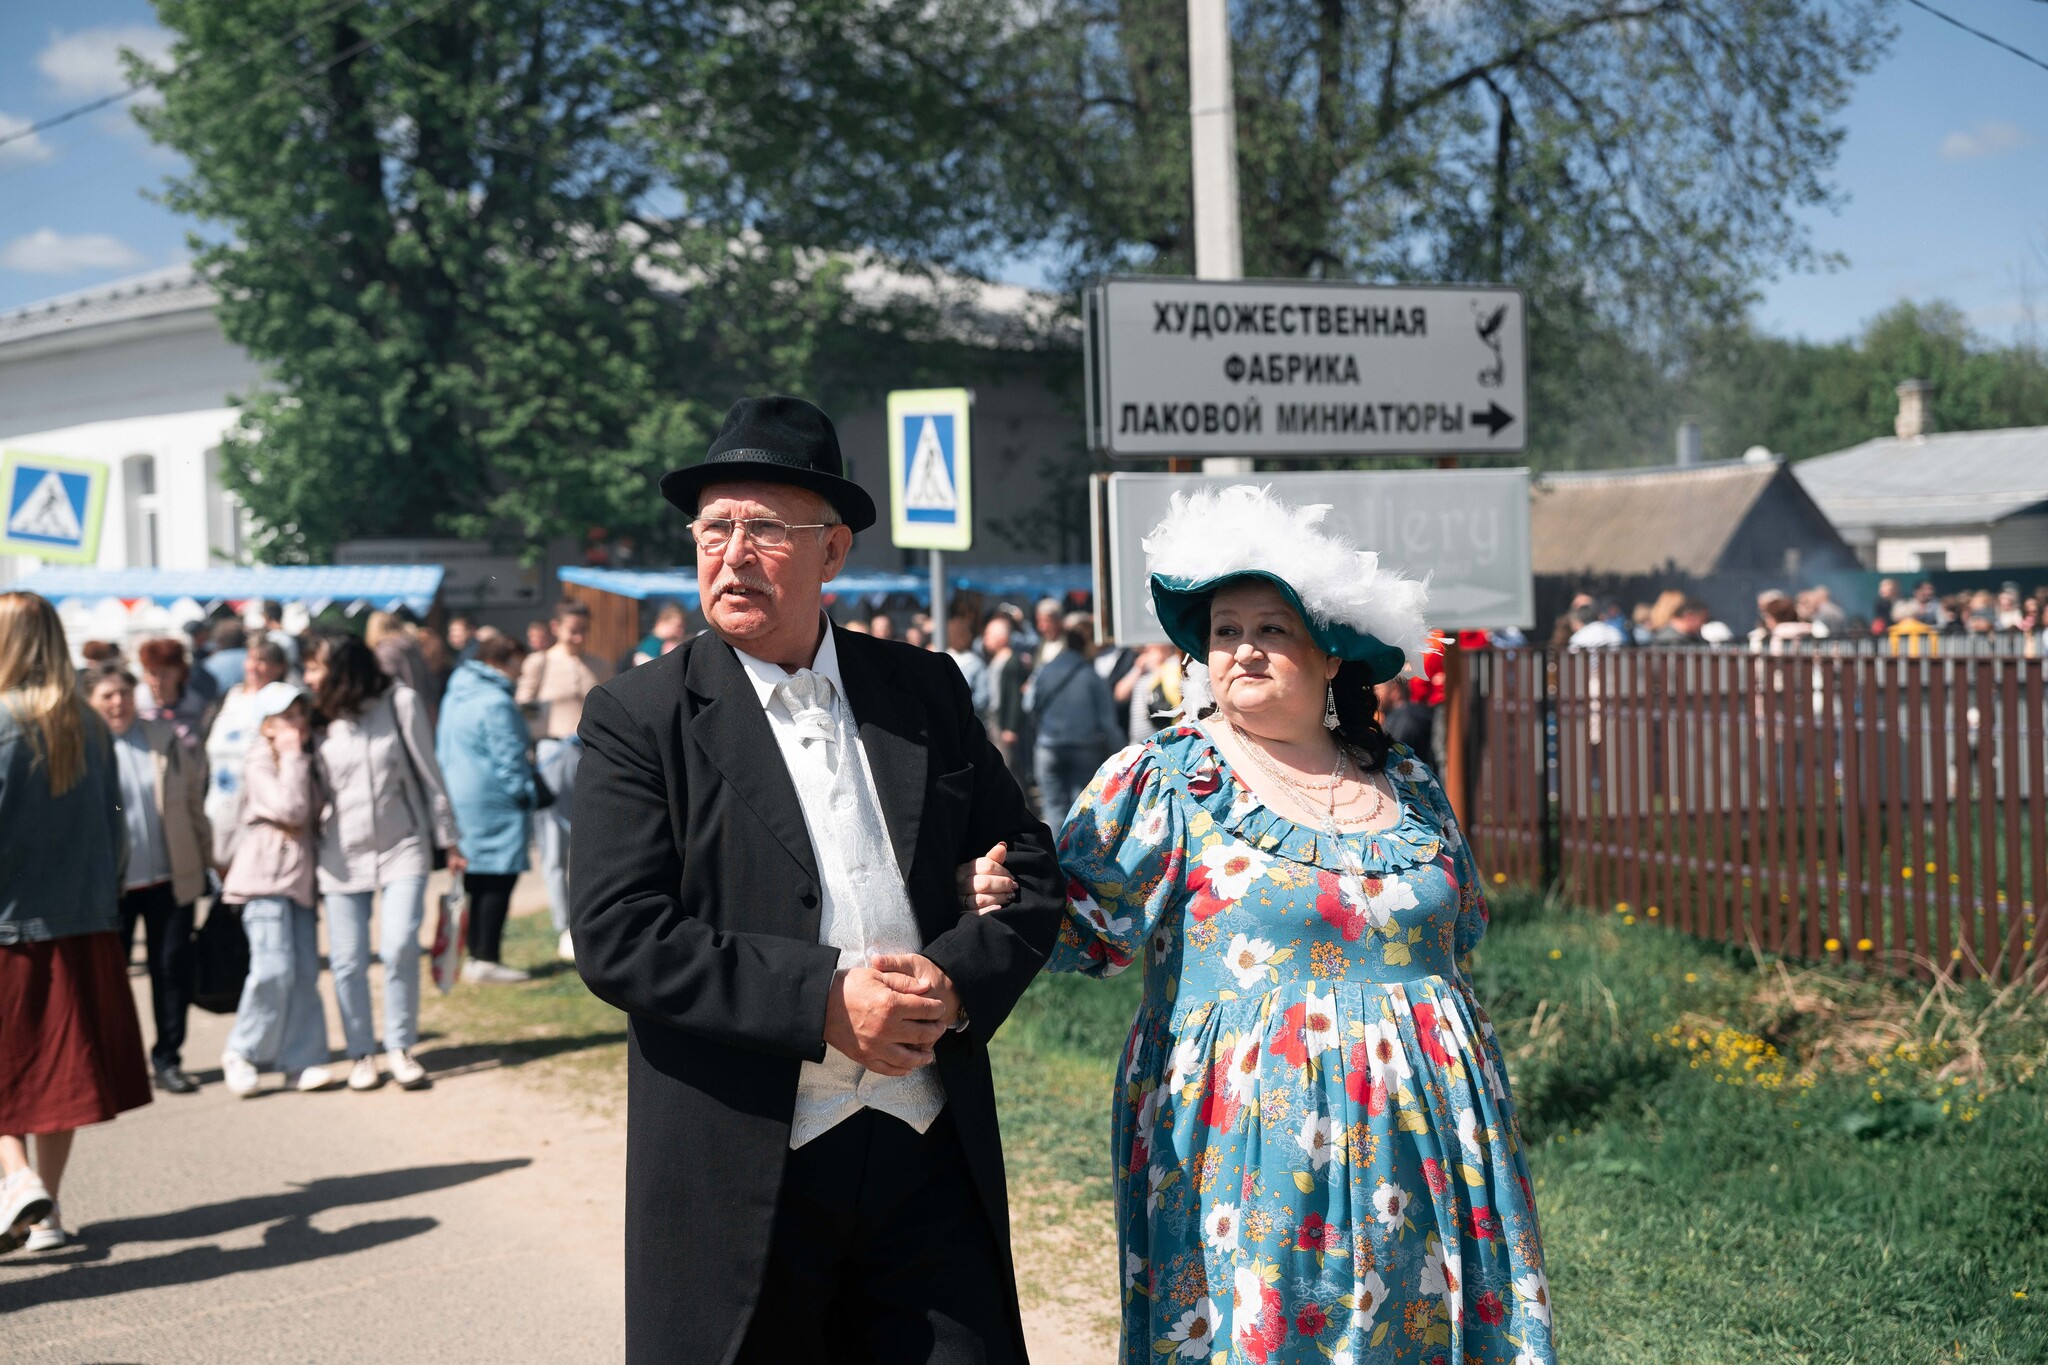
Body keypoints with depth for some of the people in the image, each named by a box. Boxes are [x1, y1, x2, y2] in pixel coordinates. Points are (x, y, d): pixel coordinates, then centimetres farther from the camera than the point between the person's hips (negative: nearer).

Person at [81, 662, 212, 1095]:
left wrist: (207, 859, 11)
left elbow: (193, 802, 10)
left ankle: (168, 1059, 17)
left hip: (170, 878, 2)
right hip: (108, 884, -2)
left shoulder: (165, 737, 4)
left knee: (173, 966, 5)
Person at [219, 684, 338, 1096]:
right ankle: (241, 1053, 1)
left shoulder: (306, 761, 17)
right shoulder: (259, 764, -6)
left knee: (305, 971, 2)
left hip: (301, 876, 7)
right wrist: (293, 757, -13)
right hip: (266, 876, -7)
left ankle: (302, 1062, 5)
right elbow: (290, 809, -19)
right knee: (274, 968, -15)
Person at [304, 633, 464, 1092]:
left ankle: (400, 1048, 3)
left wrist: (448, 840, 2)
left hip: (403, 847, -3)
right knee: (347, 960, 2)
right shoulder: (320, 719, 3)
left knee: (399, 948, -13)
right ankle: (361, 1054, 16)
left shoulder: (400, 703, -5)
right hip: (342, 854, 3)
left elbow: (428, 774, 0)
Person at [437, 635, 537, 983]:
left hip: (458, 795, 10)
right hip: (492, 801, -10)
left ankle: (477, 955, 17)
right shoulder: (496, 703, -16)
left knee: (478, 882, 14)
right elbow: (508, 757, -16)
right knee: (498, 880, -6)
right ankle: (487, 959, -7)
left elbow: (443, 750, 21)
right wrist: (524, 794, -6)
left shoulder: (455, 697, 15)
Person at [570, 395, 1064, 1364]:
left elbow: (1029, 869, 11)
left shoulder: (927, 692, 9)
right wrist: (822, 1001, -18)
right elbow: (616, 939, -11)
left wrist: (958, 981, -9)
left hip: (931, 1157, 3)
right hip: (741, 1170, -3)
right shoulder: (638, 718, -2)